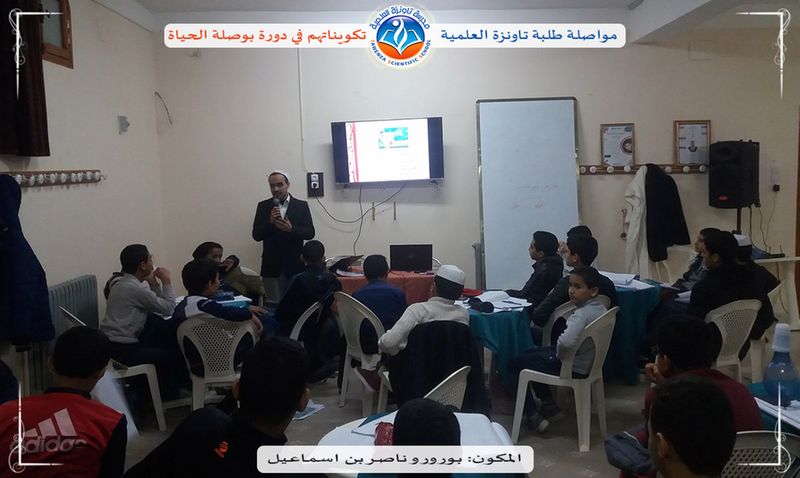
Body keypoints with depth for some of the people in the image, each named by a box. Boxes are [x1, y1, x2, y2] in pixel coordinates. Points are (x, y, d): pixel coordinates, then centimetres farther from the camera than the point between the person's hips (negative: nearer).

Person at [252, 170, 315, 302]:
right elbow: (256, 235, 1)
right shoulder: (263, 206, 6)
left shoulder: (301, 206, 3)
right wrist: (270, 222, -16)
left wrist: (291, 229, -20)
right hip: (272, 265, 1)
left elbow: (310, 233, -3)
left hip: (295, 264, 0)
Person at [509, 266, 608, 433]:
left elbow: (566, 342, -44)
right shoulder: (601, 308, -1)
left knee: (516, 362, 4)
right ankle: (547, 402, 33)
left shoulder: (582, 314, -28)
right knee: (530, 354, 26)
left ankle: (533, 416, 9)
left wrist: (559, 354, -22)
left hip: (573, 368, -9)